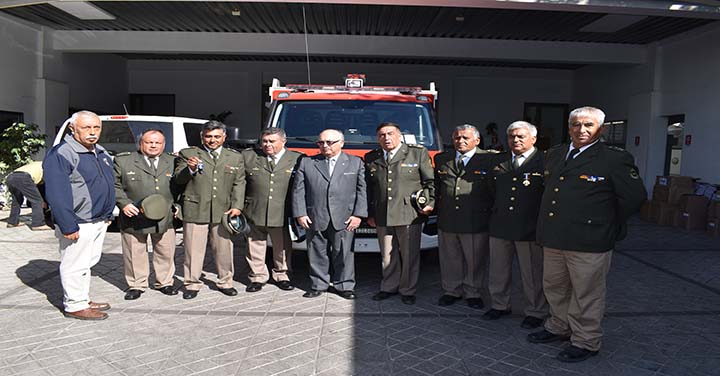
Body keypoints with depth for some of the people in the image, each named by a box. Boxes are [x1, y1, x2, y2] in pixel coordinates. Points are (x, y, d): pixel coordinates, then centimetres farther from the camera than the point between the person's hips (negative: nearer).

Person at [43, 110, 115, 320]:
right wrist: (68, 226, -23)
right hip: (78, 225, -9)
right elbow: (57, 194, -21)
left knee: (87, 263, 19)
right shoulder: (61, 154, -16)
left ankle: (84, 300, 31)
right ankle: (74, 305, 15)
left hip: (100, 221, 9)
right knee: (75, 266, 2)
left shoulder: (101, 153, 12)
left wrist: (108, 214, 17)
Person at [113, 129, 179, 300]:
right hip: (134, 217, -2)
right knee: (135, 254, 8)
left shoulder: (173, 162, 8)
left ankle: (164, 283, 27)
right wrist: (123, 203, -11)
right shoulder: (123, 161, 2)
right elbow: (115, 186, 2)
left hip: (165, 218, 2)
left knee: (166, 253, 10)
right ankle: (136, 285, 23)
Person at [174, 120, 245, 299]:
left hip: (223, 211, 2)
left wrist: (236, 206, -2)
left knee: (224, 249, 8)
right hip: (195, 210, -1)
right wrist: (190, 169, -16)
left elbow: (239, 184, 9)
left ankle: (225, 282, 24)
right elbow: (178, 179, 4)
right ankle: (192, 284, 19)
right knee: (193, 249, 4)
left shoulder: (235, 157, 12)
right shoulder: (187, 154, 7)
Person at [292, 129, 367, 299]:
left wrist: (358, 214, -6)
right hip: (314, 219, 1)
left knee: (343, 253, 4)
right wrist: (300, 214, -3)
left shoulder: (355, 163, 7)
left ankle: (344, 286, 17)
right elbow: (298, 190, 5)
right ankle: (318, 285, 21)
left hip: (344, 219, -1)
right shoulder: (306, 163, 8)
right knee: (317, 254, 7)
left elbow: (362, 190, 3)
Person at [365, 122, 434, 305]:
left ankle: (408, 290, 20)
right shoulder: (371, 158, 11)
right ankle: (389, 287, 28)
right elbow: (368, 188, 14)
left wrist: (430, 203, -6)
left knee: (410, 255, 5)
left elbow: (430, 182, 4)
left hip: (409, 214, -3)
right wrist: (369, 213, 12)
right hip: (382, 216, 3)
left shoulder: (418, 153, 2)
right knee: (387, 255, 12)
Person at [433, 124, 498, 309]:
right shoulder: (441, 159, 11)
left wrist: (490, 211, -3)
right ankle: (452, 291, 28)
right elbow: (436, 185, 19)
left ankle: (473, 293, 25)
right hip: (446, 219, 3)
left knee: (475, 260, 8)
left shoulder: (490, 159, -3)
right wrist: (436, 206, 9)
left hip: (476, 221, -3)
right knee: (449, 259, 12)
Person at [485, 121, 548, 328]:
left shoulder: (545, 162, -5)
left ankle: (535, 312, 21)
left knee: (532, 274, 6)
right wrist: (494, 211, 11)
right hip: (500, 226, 5)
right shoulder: (498, 162, 11)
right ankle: (499, 305, 31)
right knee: (498, 270, 14)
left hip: (529, 228, -5)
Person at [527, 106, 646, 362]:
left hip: (589, 243, -6)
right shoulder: (554, 155, 10)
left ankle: (586, 342, 25)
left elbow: (634, 197, -6)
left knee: (586, 293, 7)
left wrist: (607, 225, -1)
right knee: (554, 288, 20)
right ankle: (559, 328, 40)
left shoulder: (615, 159, -9)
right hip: (553, 239, 7)